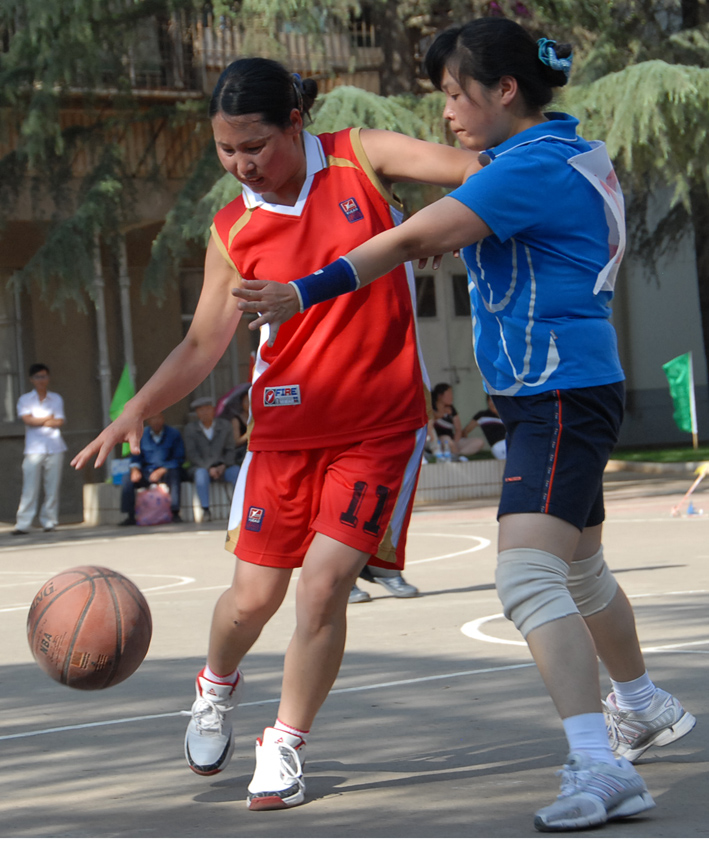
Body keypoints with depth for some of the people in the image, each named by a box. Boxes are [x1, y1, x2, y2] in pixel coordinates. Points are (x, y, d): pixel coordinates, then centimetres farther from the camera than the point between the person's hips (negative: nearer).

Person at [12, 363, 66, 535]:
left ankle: (49, 522, 6)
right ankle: (23, 524, -11)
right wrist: (48, 418, 1)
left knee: (53, 487, -1)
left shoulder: (56, 399, 13)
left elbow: (59, 422, 1)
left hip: (54, 448, 2)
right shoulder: (25, 399, 9)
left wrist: (37, 421, -4)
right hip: (34, 448, -2)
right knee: (30, 488, -9)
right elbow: (28, 420, -7)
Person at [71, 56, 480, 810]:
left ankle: (284, 748, 7)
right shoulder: (233, 232, -2)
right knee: (255, 593, 5)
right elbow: (203, 343, 0)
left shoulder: (361, 158, -6)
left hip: (381, 423, -2)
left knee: (323, 585, -12)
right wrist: (135, 412, -12)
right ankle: (217, 688, 39)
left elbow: (476, 168, -12)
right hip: (287, 423, 2)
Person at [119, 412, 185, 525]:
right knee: (127, 479, -22)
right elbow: (136, 457, 11)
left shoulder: (173, 434, -2)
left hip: (167, 471, -3)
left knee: (174, 475, -37)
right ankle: (130, 516, -17)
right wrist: (135, 469, -12)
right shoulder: (141, 434, 8)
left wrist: (161, 471, -19)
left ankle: (175, 513, -34)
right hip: (147, 472, 3)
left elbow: (179, 459, -7)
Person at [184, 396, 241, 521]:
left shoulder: (224, 426, 12)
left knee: (236, 472, -30)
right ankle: (205, 510, -35)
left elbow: (230, 450, 8)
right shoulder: (190, 429, 7)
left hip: (222, 467, 1)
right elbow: (191, 453, -2)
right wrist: (208, 468, -15)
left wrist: (223, 465, -11)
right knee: (201, 474, -37)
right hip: (201, 467, -1)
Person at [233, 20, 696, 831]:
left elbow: (414, 240, -25)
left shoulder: (534, 167, -18)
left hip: (561, 398, -11)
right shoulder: (561, 149, 13)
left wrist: (302, 293, -27)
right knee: (579, 571, 25)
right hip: (553, 397, 11)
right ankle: (644, 709, 45)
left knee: (527, 576, -22)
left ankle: (600, 769, -28)